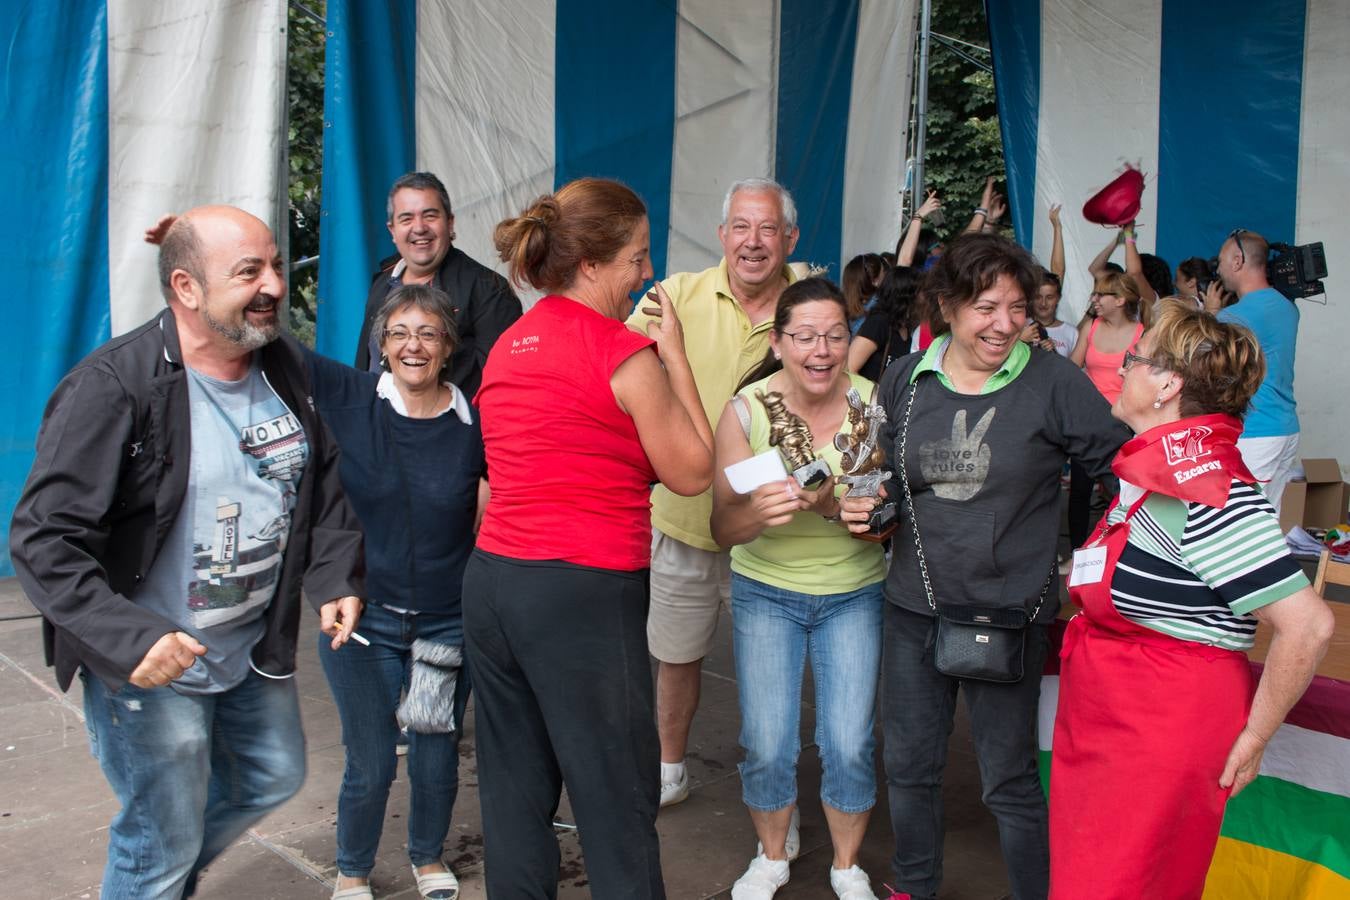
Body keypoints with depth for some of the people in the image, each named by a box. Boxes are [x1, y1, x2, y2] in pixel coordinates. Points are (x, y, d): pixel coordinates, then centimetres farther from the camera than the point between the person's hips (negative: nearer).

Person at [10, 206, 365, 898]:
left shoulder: (284, 367, -1)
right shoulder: (113, 387, -22)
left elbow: (322, 481, 11)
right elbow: (43, 538, -23)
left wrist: (335, 578, -2)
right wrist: (128, 638, -34)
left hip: (256, 648, 7)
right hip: (148, 663, -7)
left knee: (274, 777, 25)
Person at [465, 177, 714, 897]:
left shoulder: (506, 346, 12)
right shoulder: (623, 353, -11)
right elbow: (691, 473, -3)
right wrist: (674, 354, 2)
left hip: (491, 583, 8)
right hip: (586, 595, -7)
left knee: (513, 790, 17)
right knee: (618, 802, 6)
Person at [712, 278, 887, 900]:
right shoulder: (746, 409, -14)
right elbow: (723, 528, -13)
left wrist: (834, 505, -32)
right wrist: (759, 511, -36)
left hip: (854, 593, 0)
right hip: (765, 591, 0)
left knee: (849, 745, -1)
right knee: (766, 746, 1)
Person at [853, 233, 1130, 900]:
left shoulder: (1052, 381, -9)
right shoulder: (904, 381, 2)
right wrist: (864, 508, -9)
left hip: (1009, 611, -4)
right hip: (913, 605, 4)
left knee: (1009, 780, 7)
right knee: (908, 766, 17)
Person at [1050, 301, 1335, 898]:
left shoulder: (1209, 494, -23)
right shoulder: (1160, 473, 7)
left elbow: (1308, 624, -25)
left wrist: (1253, 739, -17)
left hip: (1162, 735, -9)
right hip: (1109, 725, 9)